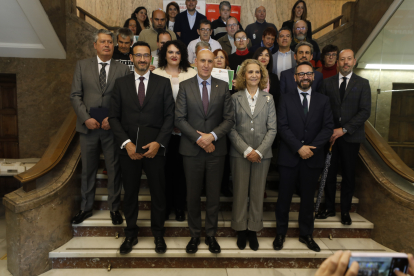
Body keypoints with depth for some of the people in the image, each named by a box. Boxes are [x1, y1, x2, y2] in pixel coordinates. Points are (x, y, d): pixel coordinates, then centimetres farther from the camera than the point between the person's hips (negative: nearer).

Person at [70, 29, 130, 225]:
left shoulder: (123, 69, 4)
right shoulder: (82, 65, 8)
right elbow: (75, 95, 4)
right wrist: (86, 118, -8)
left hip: (112, 127, -1)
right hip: (88, 126, 1)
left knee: (114, 170, 7)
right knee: (87, 169, 12)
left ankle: (114, 208, 23)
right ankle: (86, 208, 29)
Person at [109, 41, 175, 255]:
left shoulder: (163, 83, 4)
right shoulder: (121, 83, 7)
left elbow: (169, 116, -1)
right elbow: (114, 117, 3)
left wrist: (158, 143, -13)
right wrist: (126, 143, -10)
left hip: (155, 147, -1)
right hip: (128, 148, 2)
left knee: (158, 193, 9)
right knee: (130, 193, 13)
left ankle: (158, 234, 30)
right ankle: (131, 234, 32)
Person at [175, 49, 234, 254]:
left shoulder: (223, 87, 5)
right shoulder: (185, 86, 3)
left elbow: (229, 119, 1)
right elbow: (179, 119, -3)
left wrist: (212, 135, -14)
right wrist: (198, 138, -13)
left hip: (216, 149, 1)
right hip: (192, 149, 0)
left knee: (214, 195, 10)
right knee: (193, 195, 10)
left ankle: (211, 235, 29)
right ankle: (194, 235, 29)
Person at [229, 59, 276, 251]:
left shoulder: (268, 99, 7)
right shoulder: (235, 98, 2)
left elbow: (272, 129, 2)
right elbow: (231, 128, -3)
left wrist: (259, 151, -9)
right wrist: (246, 150, -11)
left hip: (262, 154, 1)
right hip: (240, 153, -1)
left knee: (257, 193, 9)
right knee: (240, 192, 6)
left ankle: (253, 230, 24)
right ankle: (240, 229, 23)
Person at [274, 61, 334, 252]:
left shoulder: (323, 100, 9)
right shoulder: (286, 99, 3)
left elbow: (328, 127, 1)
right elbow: (282, 127, -6)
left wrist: (311, 147, -12)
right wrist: (299, 148, -16)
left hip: (313, 158, 2)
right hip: (289, 157, -2)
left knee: (308, 198, 13)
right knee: (284, 197, 6)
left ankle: (306, 234, 31)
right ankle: (280, 233, 24)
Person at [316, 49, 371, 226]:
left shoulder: (362, 84, 4)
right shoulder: (327, 83, 8)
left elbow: (365, 111, -5)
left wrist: (344, 129, -14)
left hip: (351, 137, -1)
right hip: (330, 136, 1)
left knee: (348, 175, 8)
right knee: (329, 173, 5)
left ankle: (345, 211, 23)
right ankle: (329, 208, 21)